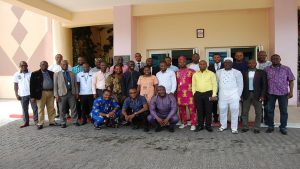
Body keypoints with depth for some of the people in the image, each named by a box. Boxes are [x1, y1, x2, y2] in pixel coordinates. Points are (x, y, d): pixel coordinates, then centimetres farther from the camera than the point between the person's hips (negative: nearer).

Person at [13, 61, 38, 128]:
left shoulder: (31, 73, -1)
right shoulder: (16, 74, 4)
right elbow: (15, 85, 7)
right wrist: (16, 95, 1)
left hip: (32, 93, -1)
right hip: (22, 95, 2)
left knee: (35, 108, 1)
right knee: (24, 109, 10)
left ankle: (36, 121, 11)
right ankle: (26, 122, 20)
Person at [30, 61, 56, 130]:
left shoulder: (51, 73, 12)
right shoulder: (35, 74, 3)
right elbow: (32, 85, -1)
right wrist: (32, 96, -7)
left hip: (51, 92, 3)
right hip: (41, 93, -3)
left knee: (51, 108, 7)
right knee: (40, 109, 1)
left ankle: (52, 122, 17)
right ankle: (40, 124, 9)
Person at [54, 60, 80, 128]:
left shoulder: (72, 74, 13)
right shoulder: (57, 74, 5)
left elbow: (75, 84, 13)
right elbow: (55, 85, 0)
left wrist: (76, 93, 7)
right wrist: (56, 95, -7)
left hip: (71, 93, 2)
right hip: (62, 94, -2)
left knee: (74, 108, 5)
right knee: (62, 110, 4)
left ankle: (75, 121, 15)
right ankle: (63, 123, 16)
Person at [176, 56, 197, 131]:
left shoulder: (191, 71, 0)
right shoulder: (177, 72, 12)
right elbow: (175, 83, 14)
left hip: (189, 93, -4)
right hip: (180, 93, 4)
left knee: (192, 109, -3)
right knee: (181, 109, 10)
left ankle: (193, 124, 5)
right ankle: (184, 123, 23)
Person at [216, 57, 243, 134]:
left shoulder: (237, 72, 2)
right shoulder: (219, 72, 9)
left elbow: (240, 85, 3)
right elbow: (216, 83, 13)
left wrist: (239, 95, -1)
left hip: (234, 96, -2)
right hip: (222, 96, 2)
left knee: (234, 112, -1)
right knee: (222, 111, 7)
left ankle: (234, 128, 9)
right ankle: (223, 126, 23)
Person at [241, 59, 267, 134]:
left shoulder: (261, 73, 3)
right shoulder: (244, 73, 7)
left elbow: (264, 85, 0)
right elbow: (242, 84, 6)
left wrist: (262, 95, -7)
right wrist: (241, 95, -1)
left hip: (257, 95, -1)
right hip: (246, 95, 1)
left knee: (258, 113, 4)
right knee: (244, 112, 5)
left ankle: (257, 128, 15)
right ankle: (245, 127, 16)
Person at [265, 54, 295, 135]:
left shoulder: (286, 69, 3)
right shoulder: (267, 69, 4)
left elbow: (291, 80, 3)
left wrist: (291, 92, -5)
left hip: (283, 93, 0)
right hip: (271, 93, 1)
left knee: (284, 111, 5)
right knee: (270, 110, 7)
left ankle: (283, 127, 18)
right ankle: (270, 126, 20)